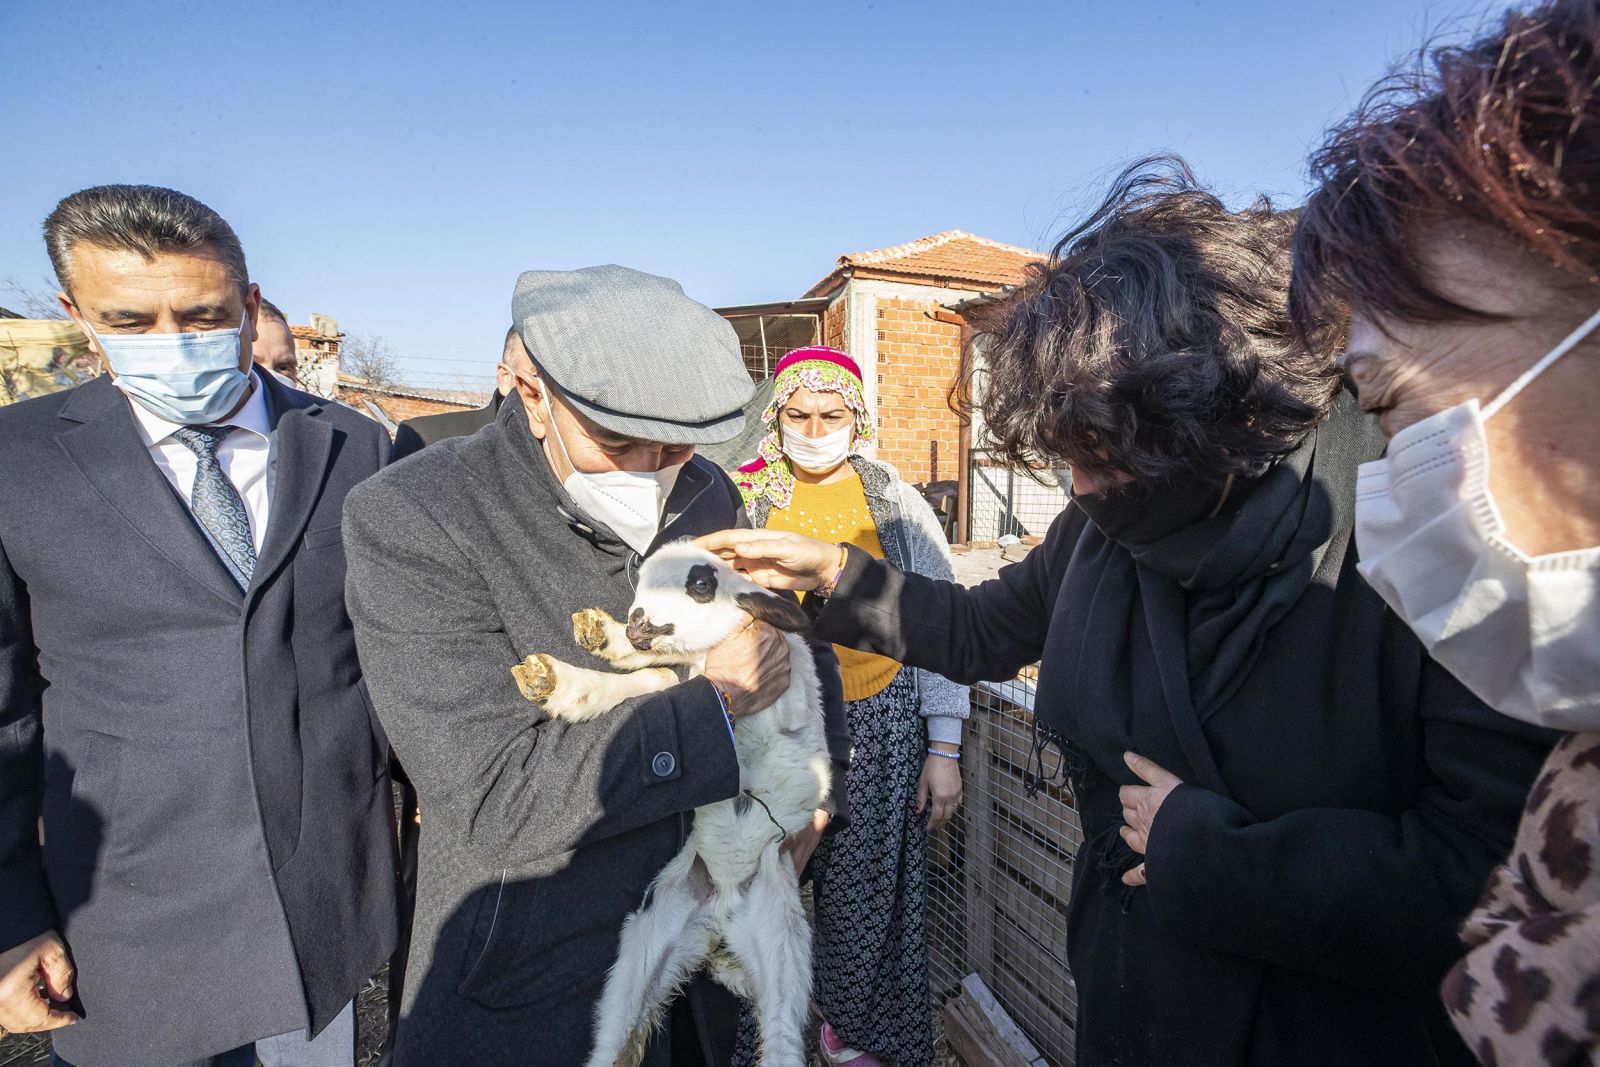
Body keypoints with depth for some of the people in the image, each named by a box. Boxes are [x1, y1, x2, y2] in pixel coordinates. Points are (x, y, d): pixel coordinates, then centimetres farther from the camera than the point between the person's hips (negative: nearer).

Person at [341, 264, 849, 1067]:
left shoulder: (709, 496, -5)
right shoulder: (410, 519, -22)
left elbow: (787, 625, 13)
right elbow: (498, 806, -27)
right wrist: (716, 701, -22)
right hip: (534, 983, -5)